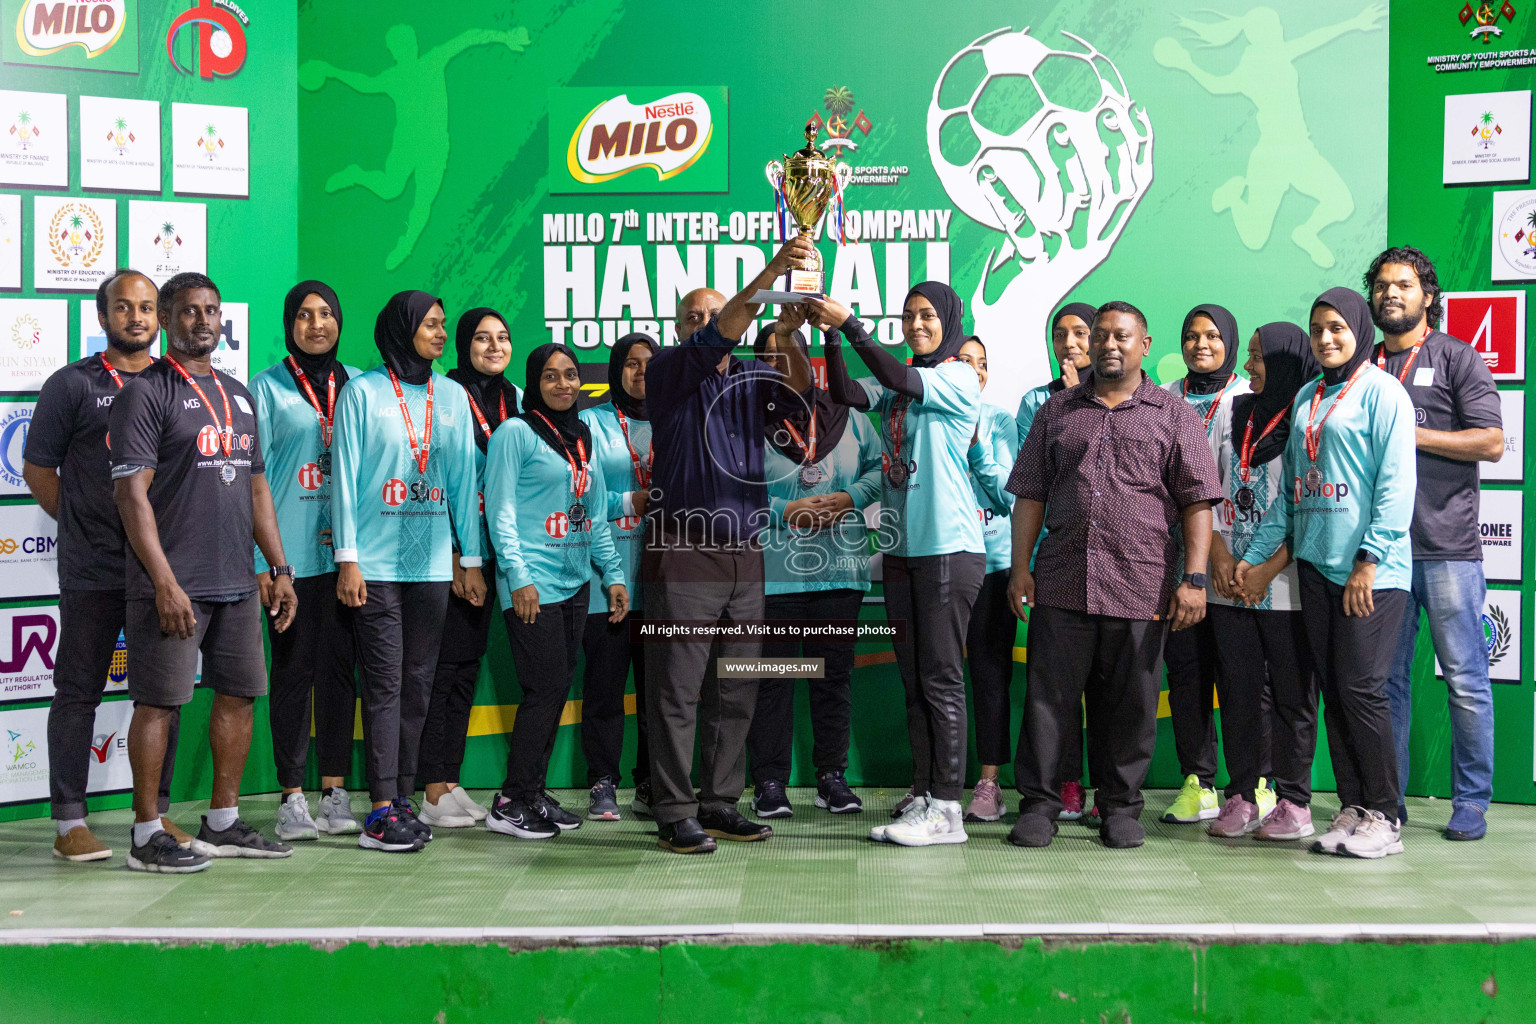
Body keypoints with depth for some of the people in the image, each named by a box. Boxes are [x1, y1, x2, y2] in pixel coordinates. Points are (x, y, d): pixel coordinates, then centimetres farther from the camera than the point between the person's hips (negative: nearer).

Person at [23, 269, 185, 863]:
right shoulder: (73, 384, 1)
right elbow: (37, 470, 4)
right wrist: (86, 526, 2)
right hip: (92, 571, -4)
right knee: (78, 692, 1)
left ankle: (156, 811, 19)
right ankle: (69, 821, 7)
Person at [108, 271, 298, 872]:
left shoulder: (238, 395, 17)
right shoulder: (145, 393, -6)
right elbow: (131, 493, -12)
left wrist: (280, 568, 15)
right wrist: (164, 582, -18)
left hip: (236, 583, 7)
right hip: (173, 585, -7)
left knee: (240, 695, 10)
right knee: (159, 702, -3)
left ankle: (222, 823, 21)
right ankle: (147, 837, 6)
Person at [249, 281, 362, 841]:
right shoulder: (268, 387, 4)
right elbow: (254, 475, 0)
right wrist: (260, 560, -7)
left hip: (346, 550, 3)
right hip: (291, 552, -3)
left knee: (340, 666, 6)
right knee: (293, 668, 0)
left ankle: (335, 791, 13)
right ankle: (292, 796, 7)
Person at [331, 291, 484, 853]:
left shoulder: (452, 396, 13)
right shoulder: (363, 391, 1)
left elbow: (463, 479, 14)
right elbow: (346, 477, -2)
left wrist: (471, 558, 11)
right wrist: (347, 558, -8)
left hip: (432, 563, 4)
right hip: (376, 563, -4)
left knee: (418, 684, 6)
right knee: (385, 684, -6)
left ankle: (403, 799, 13)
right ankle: (382, 810, -5)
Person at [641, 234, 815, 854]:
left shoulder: (749, 380, 15)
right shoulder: (669, 371, 1)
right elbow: (715, 342, -17)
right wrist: (771, 272, -30)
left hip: (744, 556, 5)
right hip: (683, 554, -5)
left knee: (736, 693, 8)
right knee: (677, 692, -4)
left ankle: (720, 804, 17)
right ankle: (675, 814, 2)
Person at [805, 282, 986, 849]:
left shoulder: (958, 378, -4)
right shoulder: (894, 385, 15)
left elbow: (901, 380, -21)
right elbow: (846, 394, -1)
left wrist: (850, 324, -23)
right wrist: (832, 336, -13)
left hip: (949, 547, -7)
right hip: (901, 547, 7)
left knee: (940, 678, -7)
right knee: (914, 680, 9)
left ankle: (947, 808, -3)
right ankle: (922, 800, 15)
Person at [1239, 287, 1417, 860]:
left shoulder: (1380, 390, -3)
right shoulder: (1306, 399, 17)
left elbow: (1396, 483, -10)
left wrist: (1370, 559, -16)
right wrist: (1255, 555, 14)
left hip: (1370, 569, -7)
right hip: (1316, 563, 7)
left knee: (1361, 688, -8)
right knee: (1332, 689, 6)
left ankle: (1384, 817, 3)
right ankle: (1352, 809, 13)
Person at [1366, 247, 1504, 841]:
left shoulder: (1456, 357, 4)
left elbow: (1491, 442, -5)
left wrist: (1409, 433, -9)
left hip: (1447, 547, -4)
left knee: (1465, 680, -1)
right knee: (1386, 679, 7)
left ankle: (1471, 804, 8)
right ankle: (1388, 800, 15)